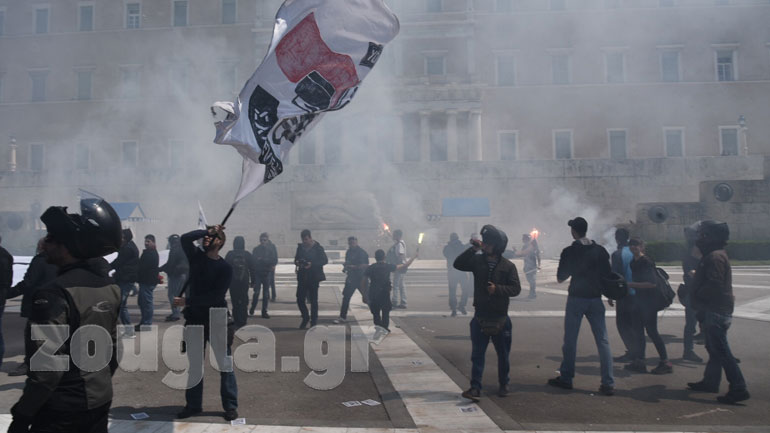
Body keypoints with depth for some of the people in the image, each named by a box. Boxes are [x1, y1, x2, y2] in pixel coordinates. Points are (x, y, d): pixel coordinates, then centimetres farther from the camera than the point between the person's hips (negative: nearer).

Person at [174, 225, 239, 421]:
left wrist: (188, 301, -17)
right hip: (195, 318, 4)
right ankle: (193, 404, 25)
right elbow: (186, 238, -15)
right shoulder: (196, 256, 4)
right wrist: (206, 230, -6)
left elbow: (216, 296, -16)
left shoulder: (225, 267, -8)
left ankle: (230, 406, 10)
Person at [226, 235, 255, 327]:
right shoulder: (247, 254, -2)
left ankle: (237, 322, 8)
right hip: (244, 282, 1)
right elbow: (252, 269, 2)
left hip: (233, 282, 0)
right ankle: (242, 322, 5)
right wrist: (253, 281, 10)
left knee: (235, 302, 7)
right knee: (244, 302, 8)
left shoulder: (229, 254, -4)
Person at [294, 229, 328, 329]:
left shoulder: (318, 248, -5)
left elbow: (325, 260, -7)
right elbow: (296, 259, 17)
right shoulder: (300, 247, 9)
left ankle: (313, 321, 16)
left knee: (313, 300, 3)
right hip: (302, 277, 4)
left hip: (313, 277, -4)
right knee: (300, 299, 1)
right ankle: (305, 318, 24)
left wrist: (312, 264, -19)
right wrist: (297, 262, -8)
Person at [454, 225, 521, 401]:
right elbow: (458, 264, -11)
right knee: (477, 354, 0)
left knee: (503, 355, 14)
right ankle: (475, 387, 4)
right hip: (480, 317, 1)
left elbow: (516, 288, -9)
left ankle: (503, 384, 33)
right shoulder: (477, 261, 0)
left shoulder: (508, 266, -6)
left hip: (500, 317, -1)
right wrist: (473, 249, -17)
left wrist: (497, 289, -24)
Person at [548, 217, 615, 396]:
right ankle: (608, 383, 2)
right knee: (602, 341, 4)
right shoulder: (600, 251, 1)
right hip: (595, 299, 2)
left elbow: (560, 278, -1)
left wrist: (563, 276, 19)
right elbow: (607, 276, 3)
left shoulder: (569, 252, -7)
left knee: (570, 340, 7)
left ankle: (565, 378, 16)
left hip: (576, 299, -2)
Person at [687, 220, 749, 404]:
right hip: (715, 309, 11)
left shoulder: (715, 257, -17)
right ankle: (710, 382, 27)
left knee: (720, 350, -9)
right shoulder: (711, 255, 17)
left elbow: (714, 284, -26)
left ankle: (738, 388, -7)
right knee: (714, 348, 17)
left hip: (716, 311, -11)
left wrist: (697, 298, -13)